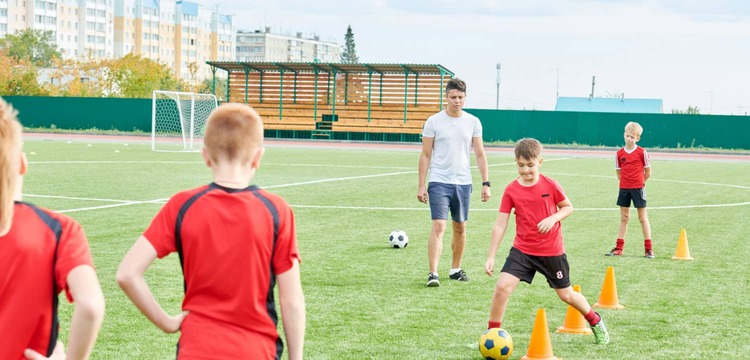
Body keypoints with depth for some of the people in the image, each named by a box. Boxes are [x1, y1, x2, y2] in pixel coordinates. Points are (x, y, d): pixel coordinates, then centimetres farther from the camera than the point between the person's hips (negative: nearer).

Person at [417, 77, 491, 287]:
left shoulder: (473, 122, 4)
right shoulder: (434, 121, -2)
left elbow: (480, 155, 8)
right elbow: (425, 155, 1)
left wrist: (485, 183, 1)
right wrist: (421, 185, -3)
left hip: (463, 183, 3)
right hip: (439, 182, -3)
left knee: (460, 228, 11)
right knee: (438, 226, -13)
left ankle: (456, 269, 26)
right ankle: (433, 273, -16)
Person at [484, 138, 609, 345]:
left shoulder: (550, 185, -9)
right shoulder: (511, 190, -7)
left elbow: (568, 207, 4)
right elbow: (500, 224, -6)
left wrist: (553, 218, -18)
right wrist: (491, 257, -9)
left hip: (552, 251, -1)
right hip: (522, 249, 1)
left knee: (566, 294, 12)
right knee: (502, 286, -17)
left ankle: (595, 321, 39)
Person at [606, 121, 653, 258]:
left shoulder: (642, 152, -6)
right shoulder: (620, 153, 4)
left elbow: (648, 172, 0)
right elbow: (619, 173, 11)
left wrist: (639, 182, 4)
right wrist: (626, 181, 3)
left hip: (638, 188, -4)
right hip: (624, 188, 4)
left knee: (643, 217, 1)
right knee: (624, 218, 10)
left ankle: (649, 248, 5)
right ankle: (619, 247, 13)